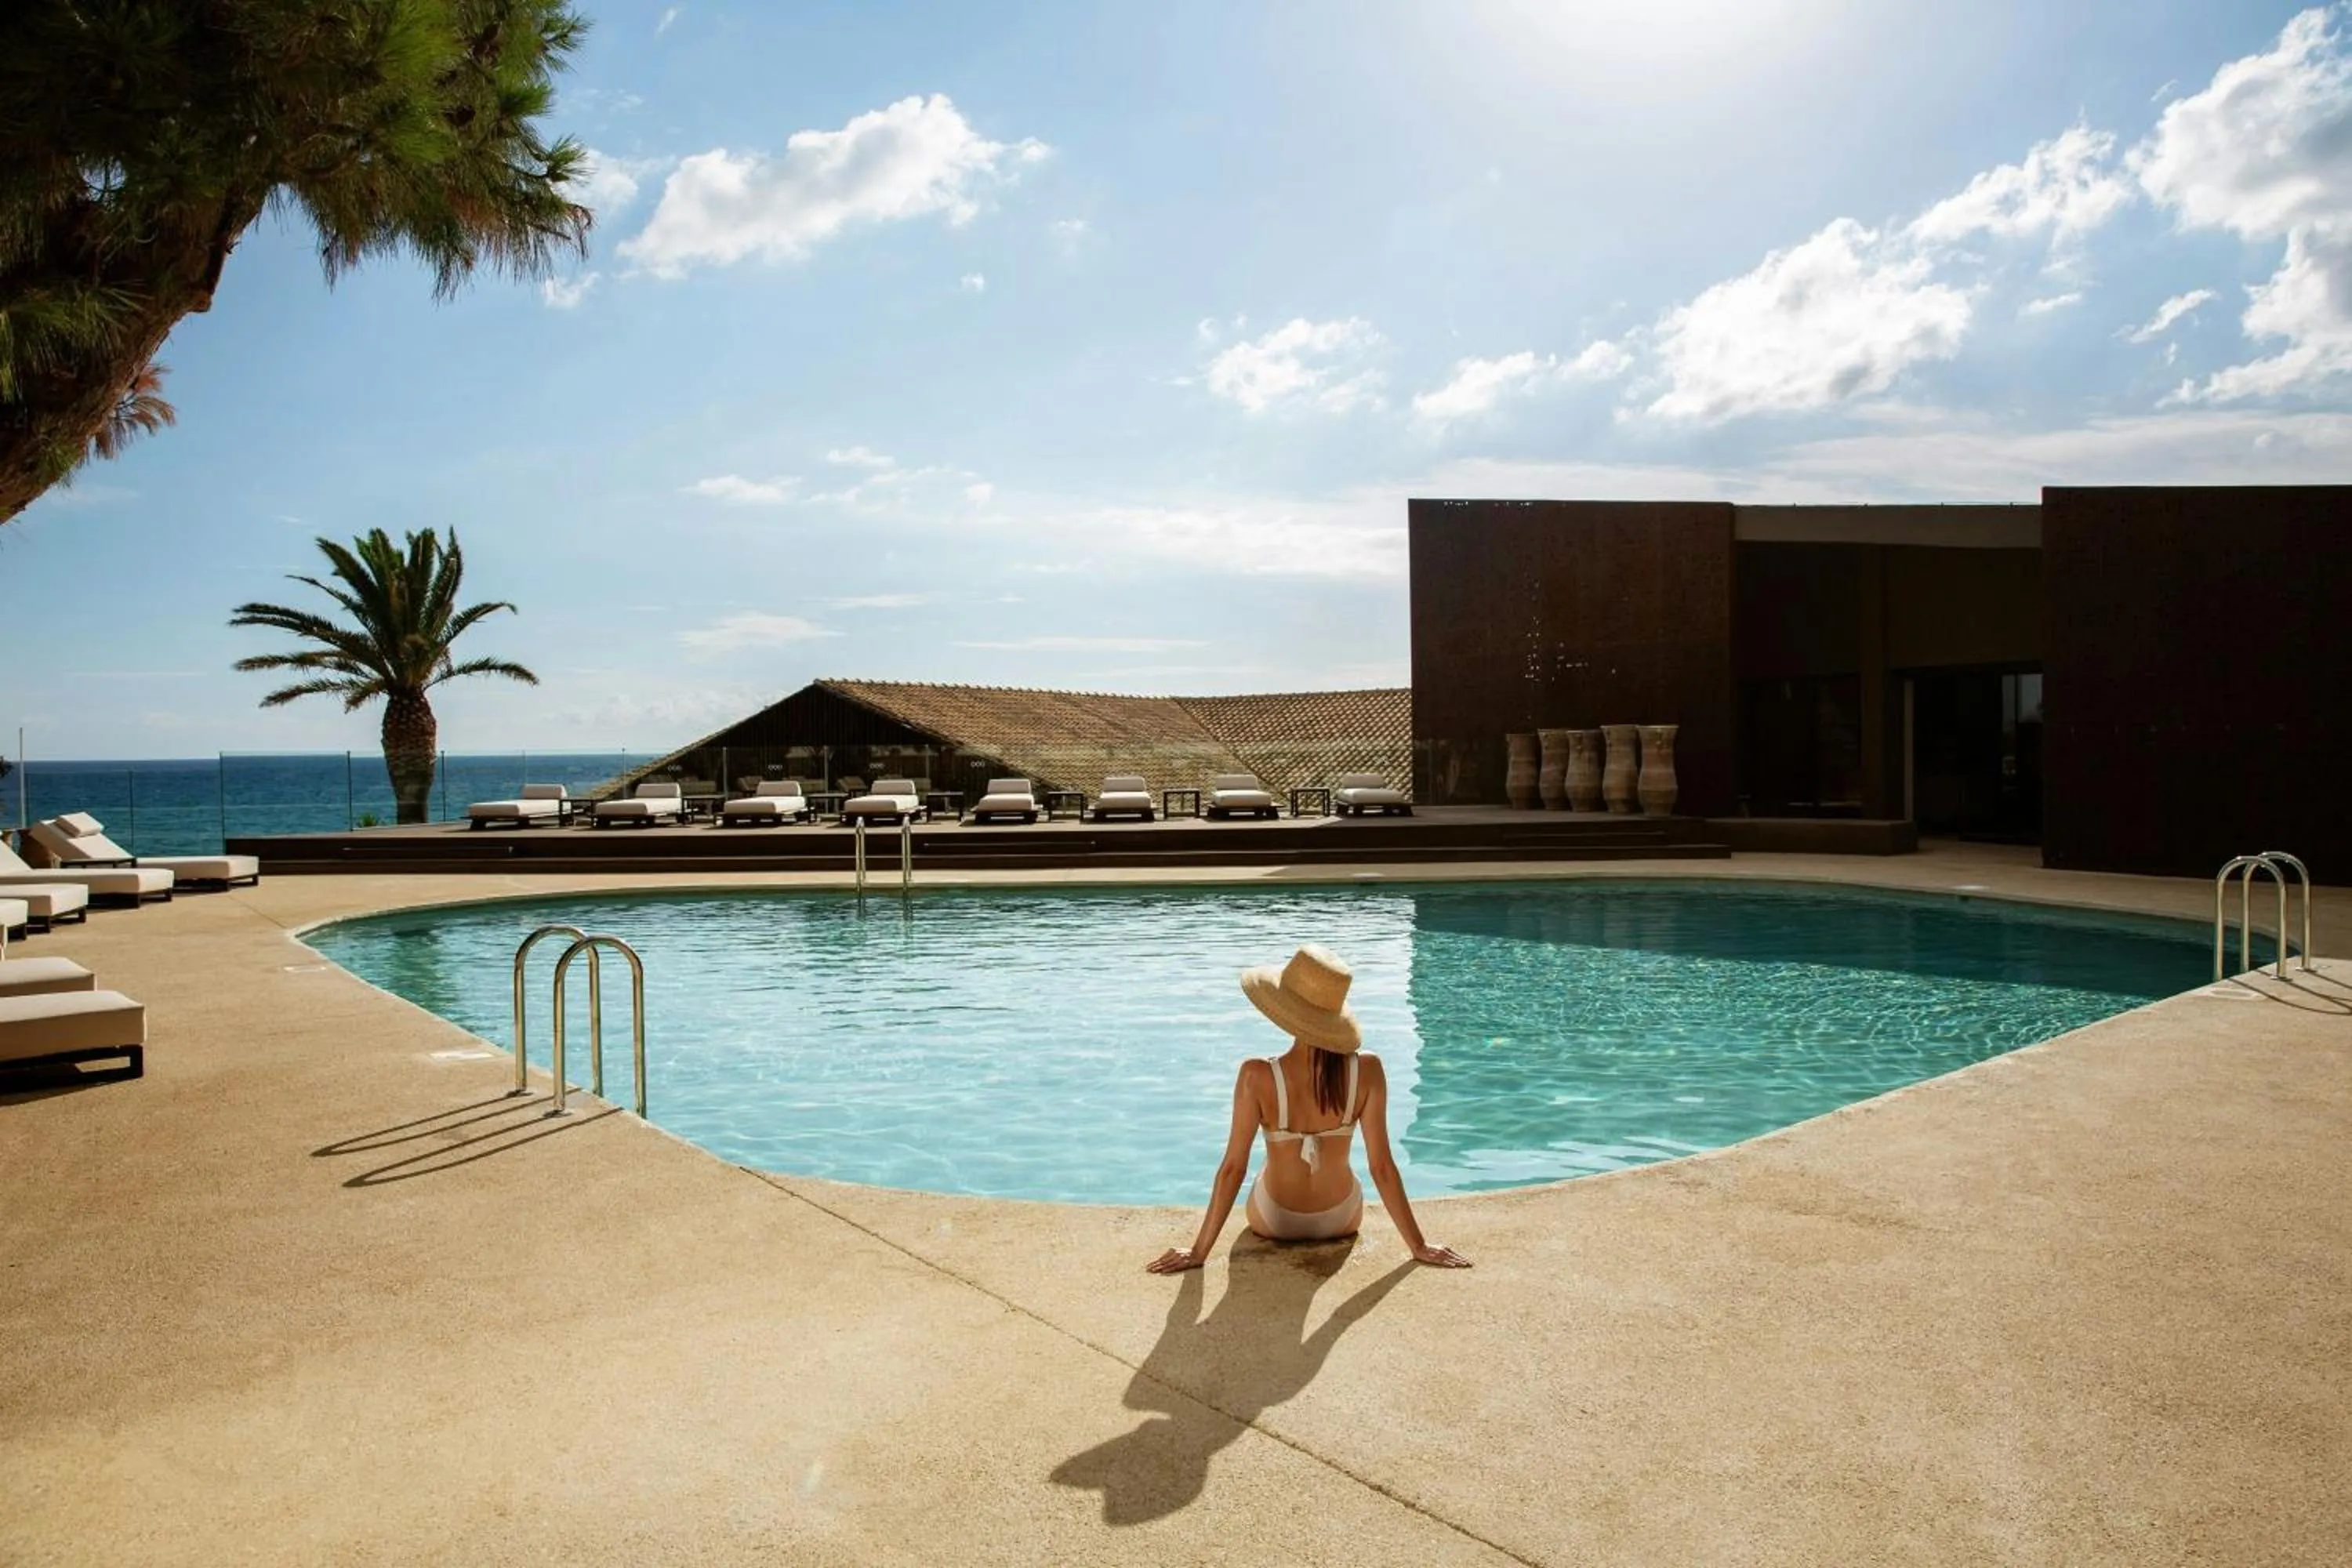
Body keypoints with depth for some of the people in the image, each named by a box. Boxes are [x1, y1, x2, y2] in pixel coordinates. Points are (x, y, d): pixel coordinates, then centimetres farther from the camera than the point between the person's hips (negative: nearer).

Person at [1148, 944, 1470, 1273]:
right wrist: (1419, 1245, -8)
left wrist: (1198, 1252, -13)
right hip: (1343, 1220, 1)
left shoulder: (1258, 1077, -29)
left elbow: (1233, 1168, -23)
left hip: (1274, 1223, -1)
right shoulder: (1367, 1072, -25)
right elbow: (1382, 1166, -20)